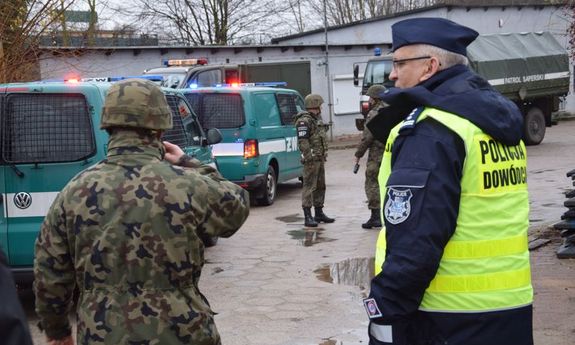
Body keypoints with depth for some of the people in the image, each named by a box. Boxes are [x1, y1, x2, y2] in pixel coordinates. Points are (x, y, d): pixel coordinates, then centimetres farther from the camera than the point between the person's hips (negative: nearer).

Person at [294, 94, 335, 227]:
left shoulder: (316, 119, 18)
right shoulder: (304, 121, -14)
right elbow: (302, 142, -21)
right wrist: (309, 157, -25)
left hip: (320, 159, 10)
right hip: (311, 160, -10)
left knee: (320, 186, 15)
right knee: (309, 186, -9)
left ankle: (319, 213, 25)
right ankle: (307, 217, -9)